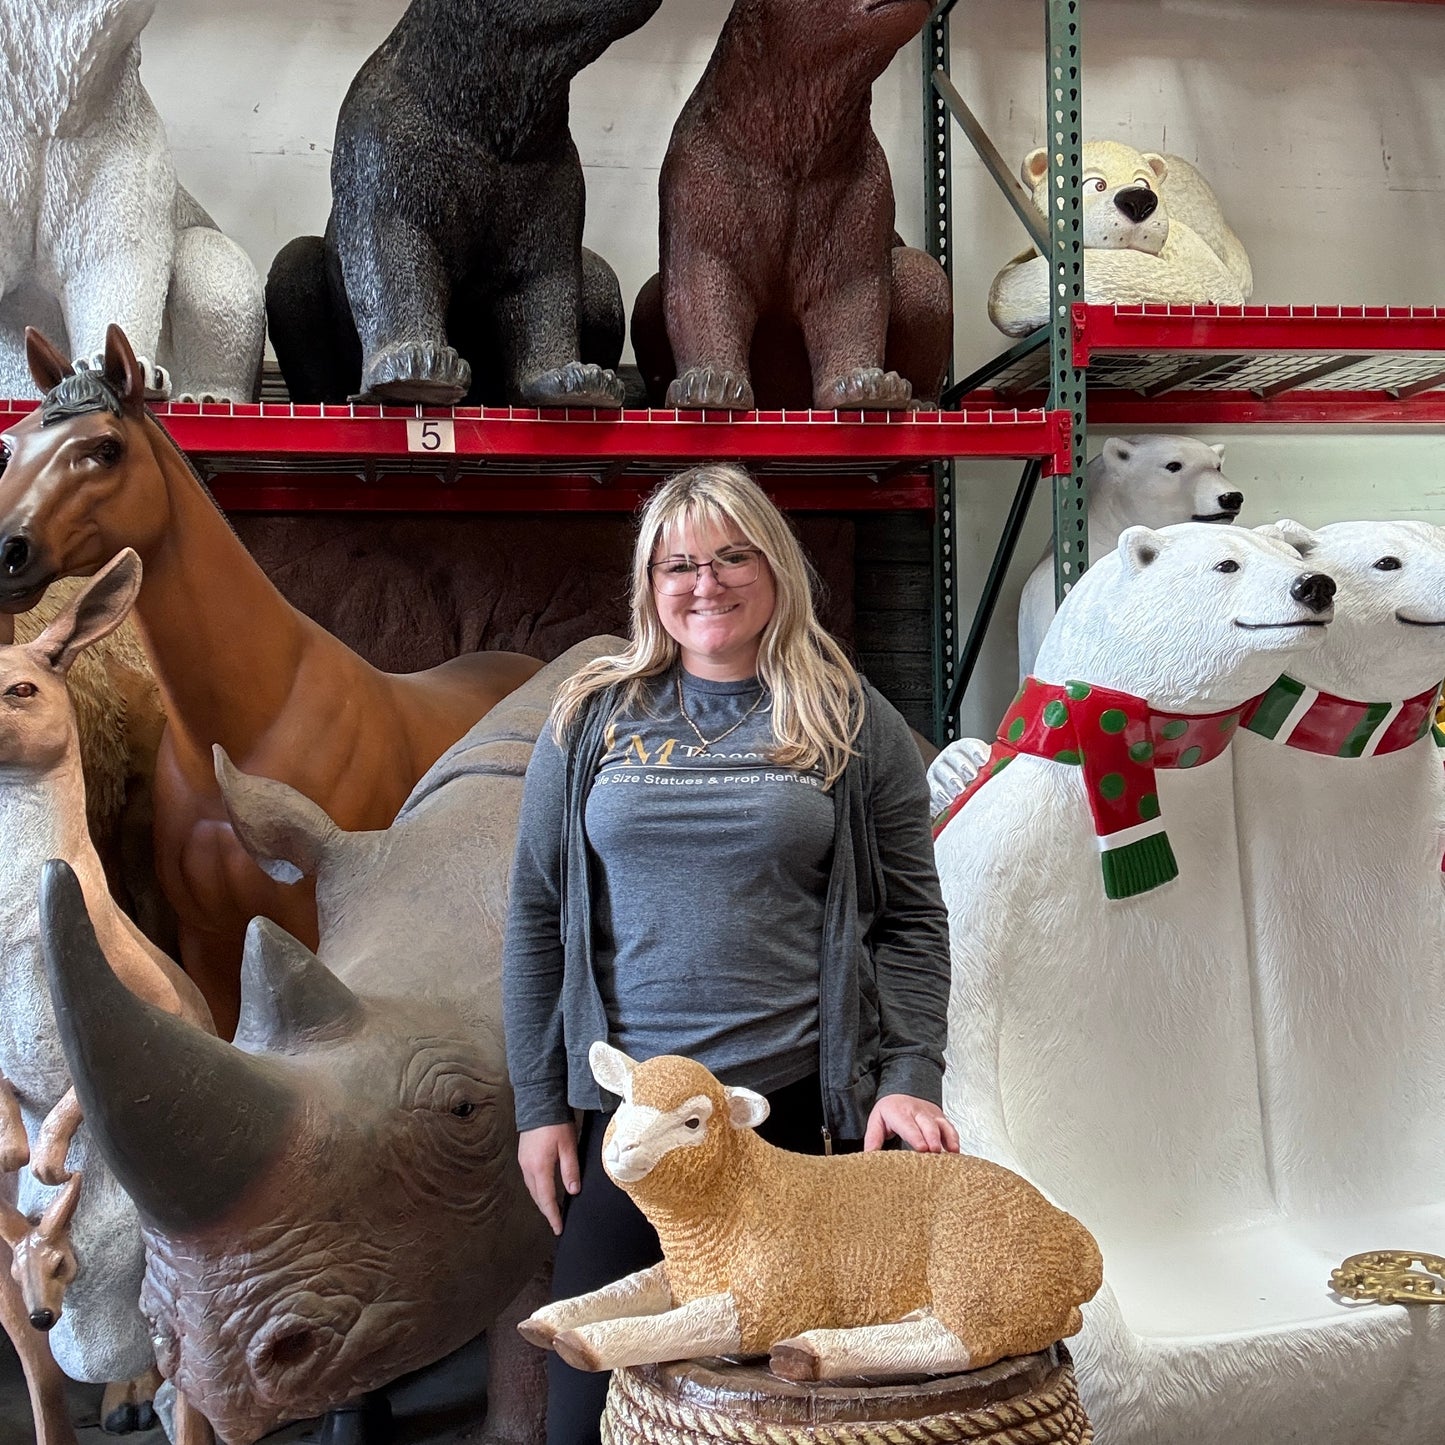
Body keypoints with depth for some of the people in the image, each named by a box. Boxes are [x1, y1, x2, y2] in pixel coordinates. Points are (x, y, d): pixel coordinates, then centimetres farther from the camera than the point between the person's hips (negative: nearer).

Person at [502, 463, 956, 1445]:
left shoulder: (855, 728, 4)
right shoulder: (591, 720, 7)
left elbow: (911, 921, 4)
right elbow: (538, 916, 8)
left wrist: (909, 1080, -7)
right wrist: (541, 1103, 5)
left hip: (801, 1104, -1)